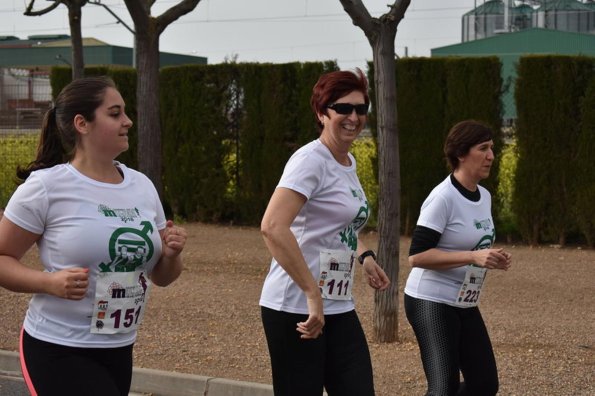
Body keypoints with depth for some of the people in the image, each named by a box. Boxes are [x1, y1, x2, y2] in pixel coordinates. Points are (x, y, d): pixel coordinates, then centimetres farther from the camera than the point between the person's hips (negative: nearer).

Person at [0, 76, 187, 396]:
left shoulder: (142, 186, 6)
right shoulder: (46, 187, -11)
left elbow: (162, 276, 14)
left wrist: (171, 255, -7)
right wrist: (50, 282, -24)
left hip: (118, 350, 6)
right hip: (58, 351, -6)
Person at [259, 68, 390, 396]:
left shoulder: (348, 163, 12)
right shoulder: (310, 160, -14)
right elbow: (273, 227, -29)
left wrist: (363, 255, 13)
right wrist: (312, 293, -29)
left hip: (339, 309, 8)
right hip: (297, 309, -8)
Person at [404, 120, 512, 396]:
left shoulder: (484, 197, 8)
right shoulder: (443, 198, -18)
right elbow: (416, 256, -23)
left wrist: (492, 258, 0)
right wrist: (473, 257, -28)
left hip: (465, 305, 9)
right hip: (432, 303, -9)